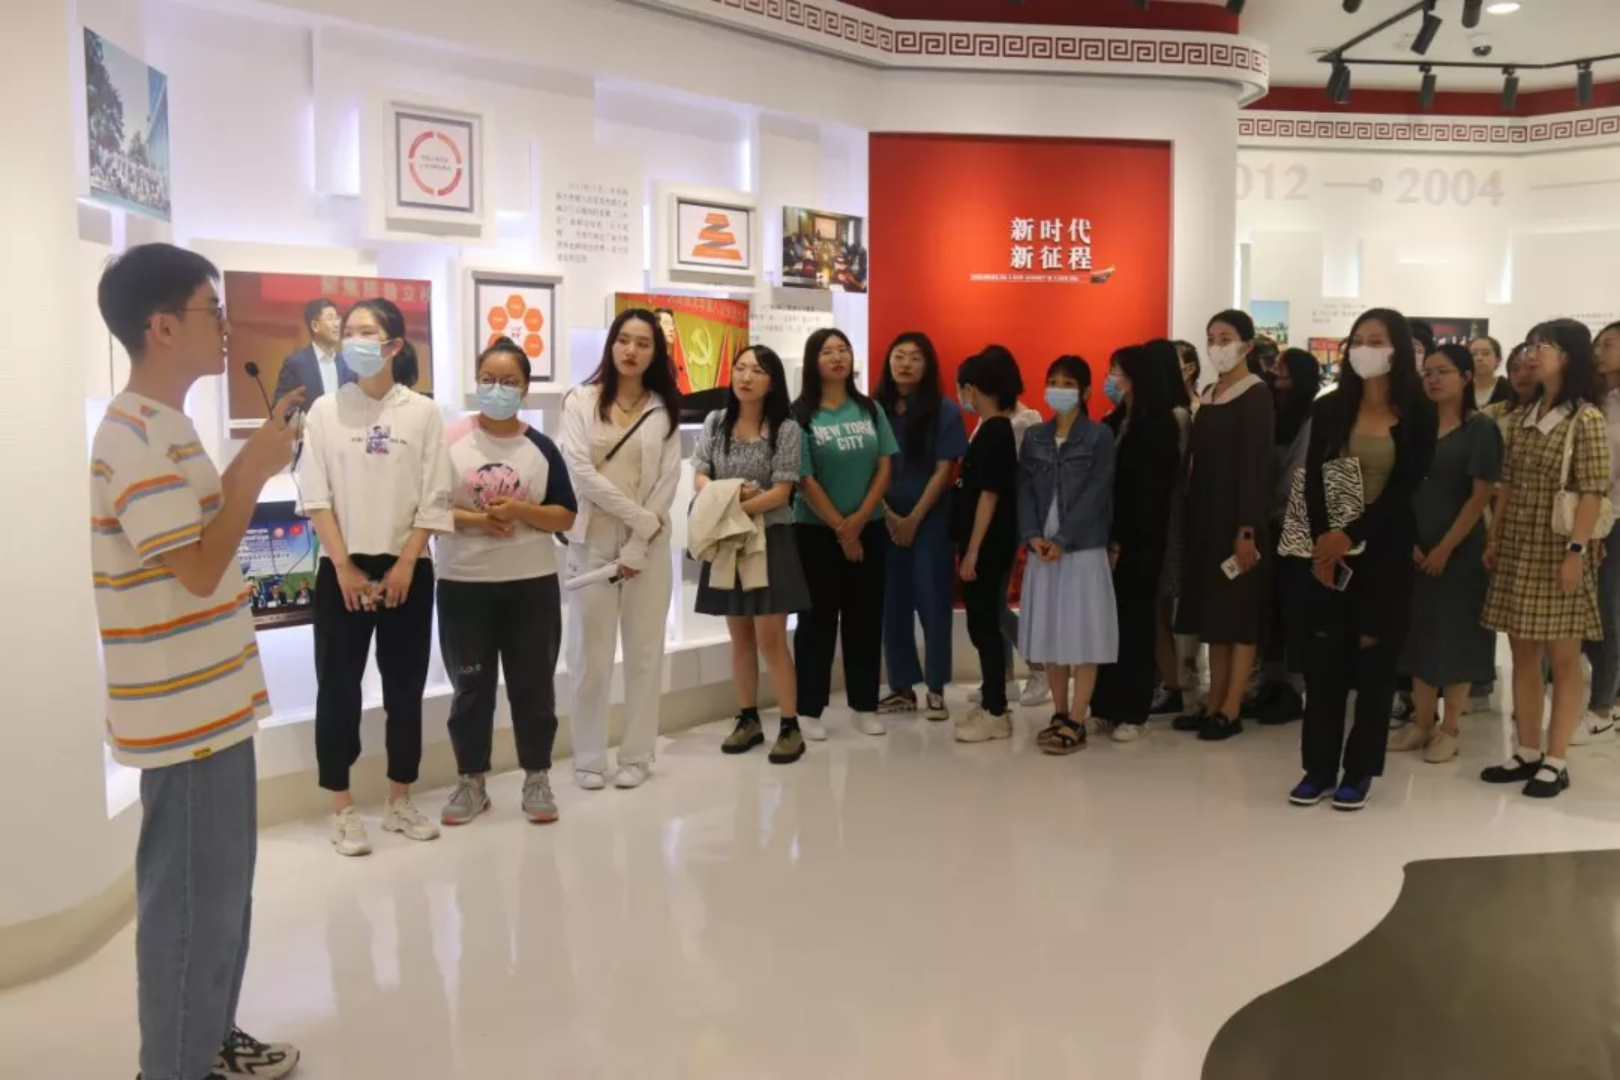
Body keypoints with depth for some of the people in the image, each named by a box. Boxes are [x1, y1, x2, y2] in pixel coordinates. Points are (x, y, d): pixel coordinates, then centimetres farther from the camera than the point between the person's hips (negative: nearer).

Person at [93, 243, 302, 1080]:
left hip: (210, 699, 10)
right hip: (183, 713, -10)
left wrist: (254, 460, 8)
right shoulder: (133, 437, -20)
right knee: (190, 895, 2)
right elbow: (200, 568, -23)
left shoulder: (165, 425, 12)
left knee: (222, 882, 20)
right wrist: (257, 469, -15)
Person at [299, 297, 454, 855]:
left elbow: (434, 500, -1)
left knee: (405, 686, 8)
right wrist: (345, 566, -10)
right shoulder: (326, 410, 2)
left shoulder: (423, 412, 1)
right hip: (342, 569, 0)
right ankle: (342, 809, 12)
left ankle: (400, 801, 22)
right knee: (338, 686, 2)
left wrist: (404, 565, -9)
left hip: (406, 569, 1)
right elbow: (315, 497, -2)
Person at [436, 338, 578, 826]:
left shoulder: (541, 447, 2)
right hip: (463, 583, -1)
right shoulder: (448, 440, -3)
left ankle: (537, 779, 22)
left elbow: (565, 517, 1)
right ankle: (471, 782, 23)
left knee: (533, 683, 8)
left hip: (532, 584, 1)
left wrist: (519, 511, -15)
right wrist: (475, 520, -17)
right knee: (470, 686, 9)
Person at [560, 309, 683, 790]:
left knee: (645, 651, 5)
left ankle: (637, 755, 15)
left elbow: (667, 483, 1)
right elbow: (580, 472, -9)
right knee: (590, 653, 1)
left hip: (647, 545, 2)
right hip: (592, 542, -1)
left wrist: (638, 547, -9)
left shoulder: (665, 410, 7)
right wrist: (641, 518, -13)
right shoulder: (581, 400, 2)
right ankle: (588, 757, 13)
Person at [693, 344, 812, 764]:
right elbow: (699, 477, 2)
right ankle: (748, 719, 22)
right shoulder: (715, 422, 6)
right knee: (740, 636, 11)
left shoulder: (786, 429, -7)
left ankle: (790, 726, 3)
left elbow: (781, 493, -12)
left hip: (770, 538, -4)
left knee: (770, 637, -6)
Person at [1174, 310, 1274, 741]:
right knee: (1211, 612, 10)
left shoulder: (1257, 396, -9)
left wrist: (1248, 529, -20)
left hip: (1237, 518, -8)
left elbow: (1256, 466, -15)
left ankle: (1231, 710, 3)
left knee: (1238, 613, -2)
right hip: (1205, 516, 8)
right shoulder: (1209, 395, 13)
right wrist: (1191, 515, 8)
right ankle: (1213, 704, 16)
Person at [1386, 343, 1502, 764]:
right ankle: (1421, 722, 20)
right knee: (1421, 632, 9)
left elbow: (1481, 496, -11)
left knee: (1455, 635, 3)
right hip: (1414, 550, 5)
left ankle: (1449, 729, 14)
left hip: (1461, 551, -4)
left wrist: (1445, 548, -14)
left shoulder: (1481, 429, -7)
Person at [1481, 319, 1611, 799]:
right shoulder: (1522, 417, 11)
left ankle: (1555, 762, 7)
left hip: (1559, 548, -6)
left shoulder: (1586, 417, -8)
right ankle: (1527, 753, 18)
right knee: (1523, 655, 10)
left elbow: (1593, 491, -13)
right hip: (1518, 546, 7)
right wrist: (1493, 538, 11)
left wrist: (1577, 549, -18)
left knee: (1563, 659, 1)